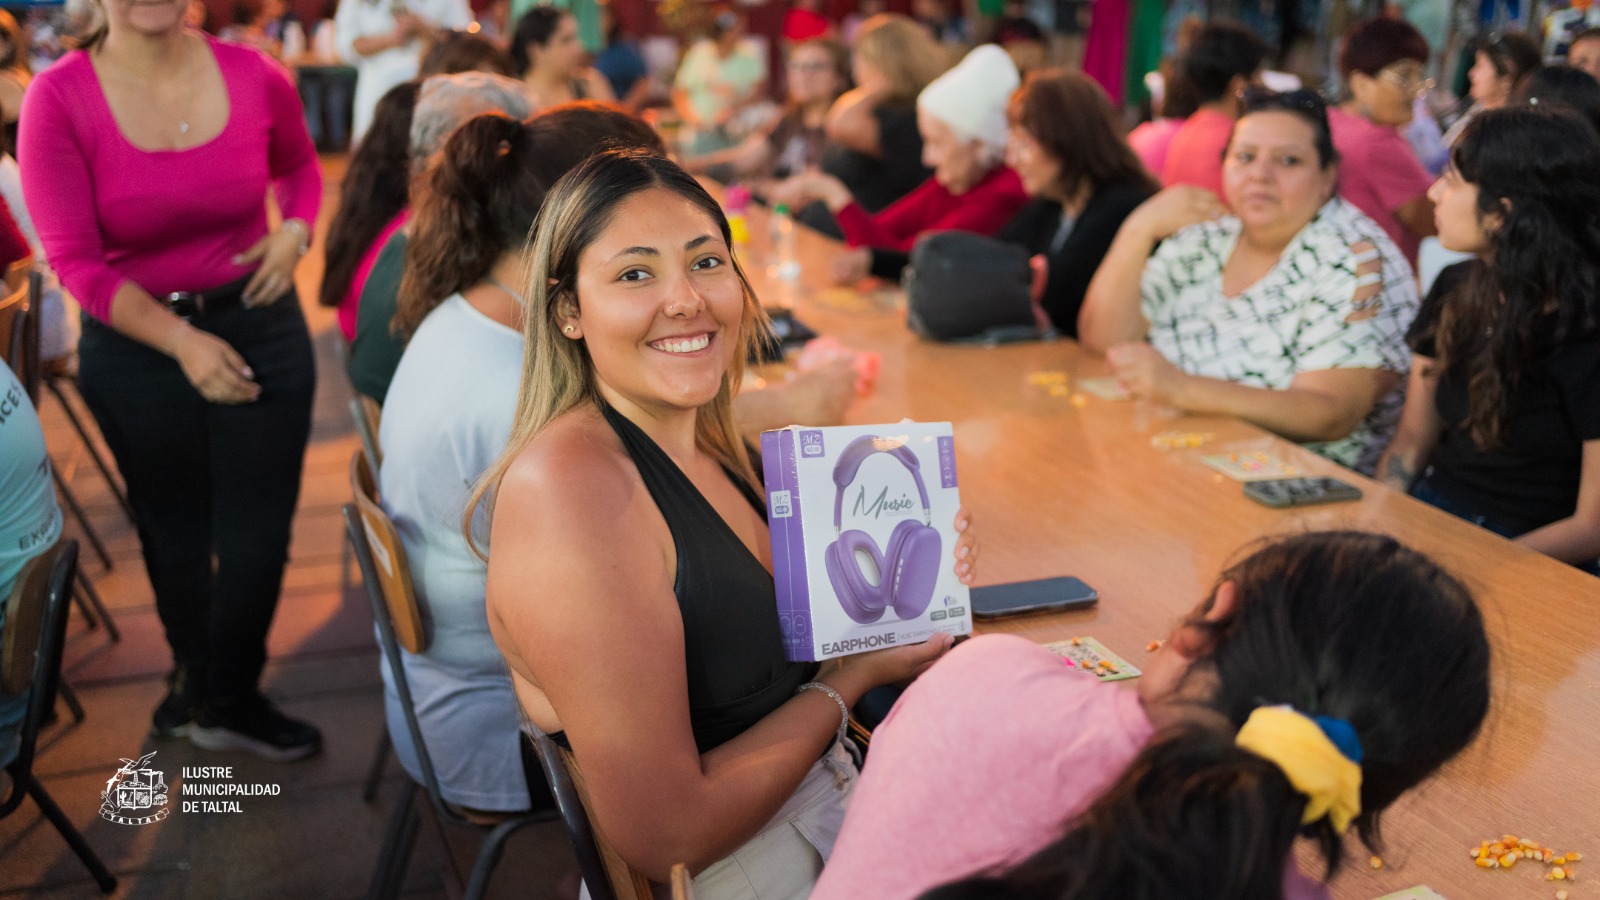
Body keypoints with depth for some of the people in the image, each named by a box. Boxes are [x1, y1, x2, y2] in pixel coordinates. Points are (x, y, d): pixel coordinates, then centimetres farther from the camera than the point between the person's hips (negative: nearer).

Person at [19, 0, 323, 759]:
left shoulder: (254, 77, -8)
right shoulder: (59, 98, -14)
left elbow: (298, 166, 14)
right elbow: (74, 259, -14)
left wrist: (295, 230, -7)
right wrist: (181, 342, -22)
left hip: (258, 323, 1)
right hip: (136, 346, -1)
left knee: (259, 532, 5)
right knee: (175, 533, 16)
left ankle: (226, 700, 29)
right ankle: (195, 674, 44)